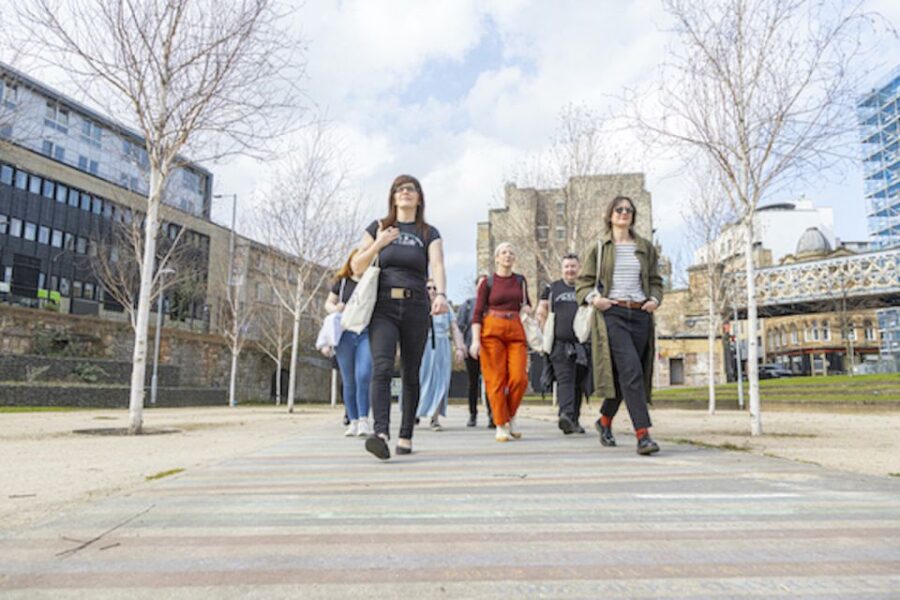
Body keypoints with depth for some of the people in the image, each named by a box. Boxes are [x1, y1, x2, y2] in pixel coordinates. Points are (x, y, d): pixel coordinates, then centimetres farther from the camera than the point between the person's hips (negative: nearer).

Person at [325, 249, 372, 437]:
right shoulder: (342, 282, 12)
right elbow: (328, 303, 17)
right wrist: (335, 308, -5)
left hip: (367, 333, -2)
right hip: (344, 334, 2)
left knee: (363, 376, -17)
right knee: (348, 381, 5)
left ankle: (364, 420, -11)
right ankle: (353, 421, 14)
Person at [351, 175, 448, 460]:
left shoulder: (429, 234, 9)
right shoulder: (378, 228, 13)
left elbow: (437, 266, -8)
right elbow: (357, 267, 9)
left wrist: (441, 294, -28)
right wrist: (378, 244, -6)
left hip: (416, 308, 1)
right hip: (383, 307, 0)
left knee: (411, 374, 5)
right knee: (382, 367, -20)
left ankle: (406, 436, 17)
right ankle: (381, 434, -30)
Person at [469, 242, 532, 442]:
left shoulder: (520, 280, 14)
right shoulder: (488, 283, 4)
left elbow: (527, 304, 27)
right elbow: (477, 313, 0)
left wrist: (528, 309, 3)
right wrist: (475, 339, -11)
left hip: (516, 331, 2)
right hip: (492, 330, -2)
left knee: (519, 377, -11)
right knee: (496, 380, -4)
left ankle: (511, 416, 14)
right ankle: (501, 425, 6)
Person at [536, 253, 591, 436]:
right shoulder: (552, 288, 10)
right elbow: (540, 313, 11)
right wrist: (549, 333, 3)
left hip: (582, 344, 2)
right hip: (559, 344, -2)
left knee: (578, 383, 8)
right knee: (565, 380, -14)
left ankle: (574, 420, 19)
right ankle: (566, 415, -27)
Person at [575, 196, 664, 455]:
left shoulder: (645, 247, 15)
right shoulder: (601, 247, 6)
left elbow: (655, 281, 20)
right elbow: (583, 283, 6)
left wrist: (655, 299, 1)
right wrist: (594, 298, -13)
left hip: (640, 315, 4)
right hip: (612, 315, -4)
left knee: (623, 375, 8)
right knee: (631, 370, -18)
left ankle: (605, 420, 32)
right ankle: (643, 435, -16)